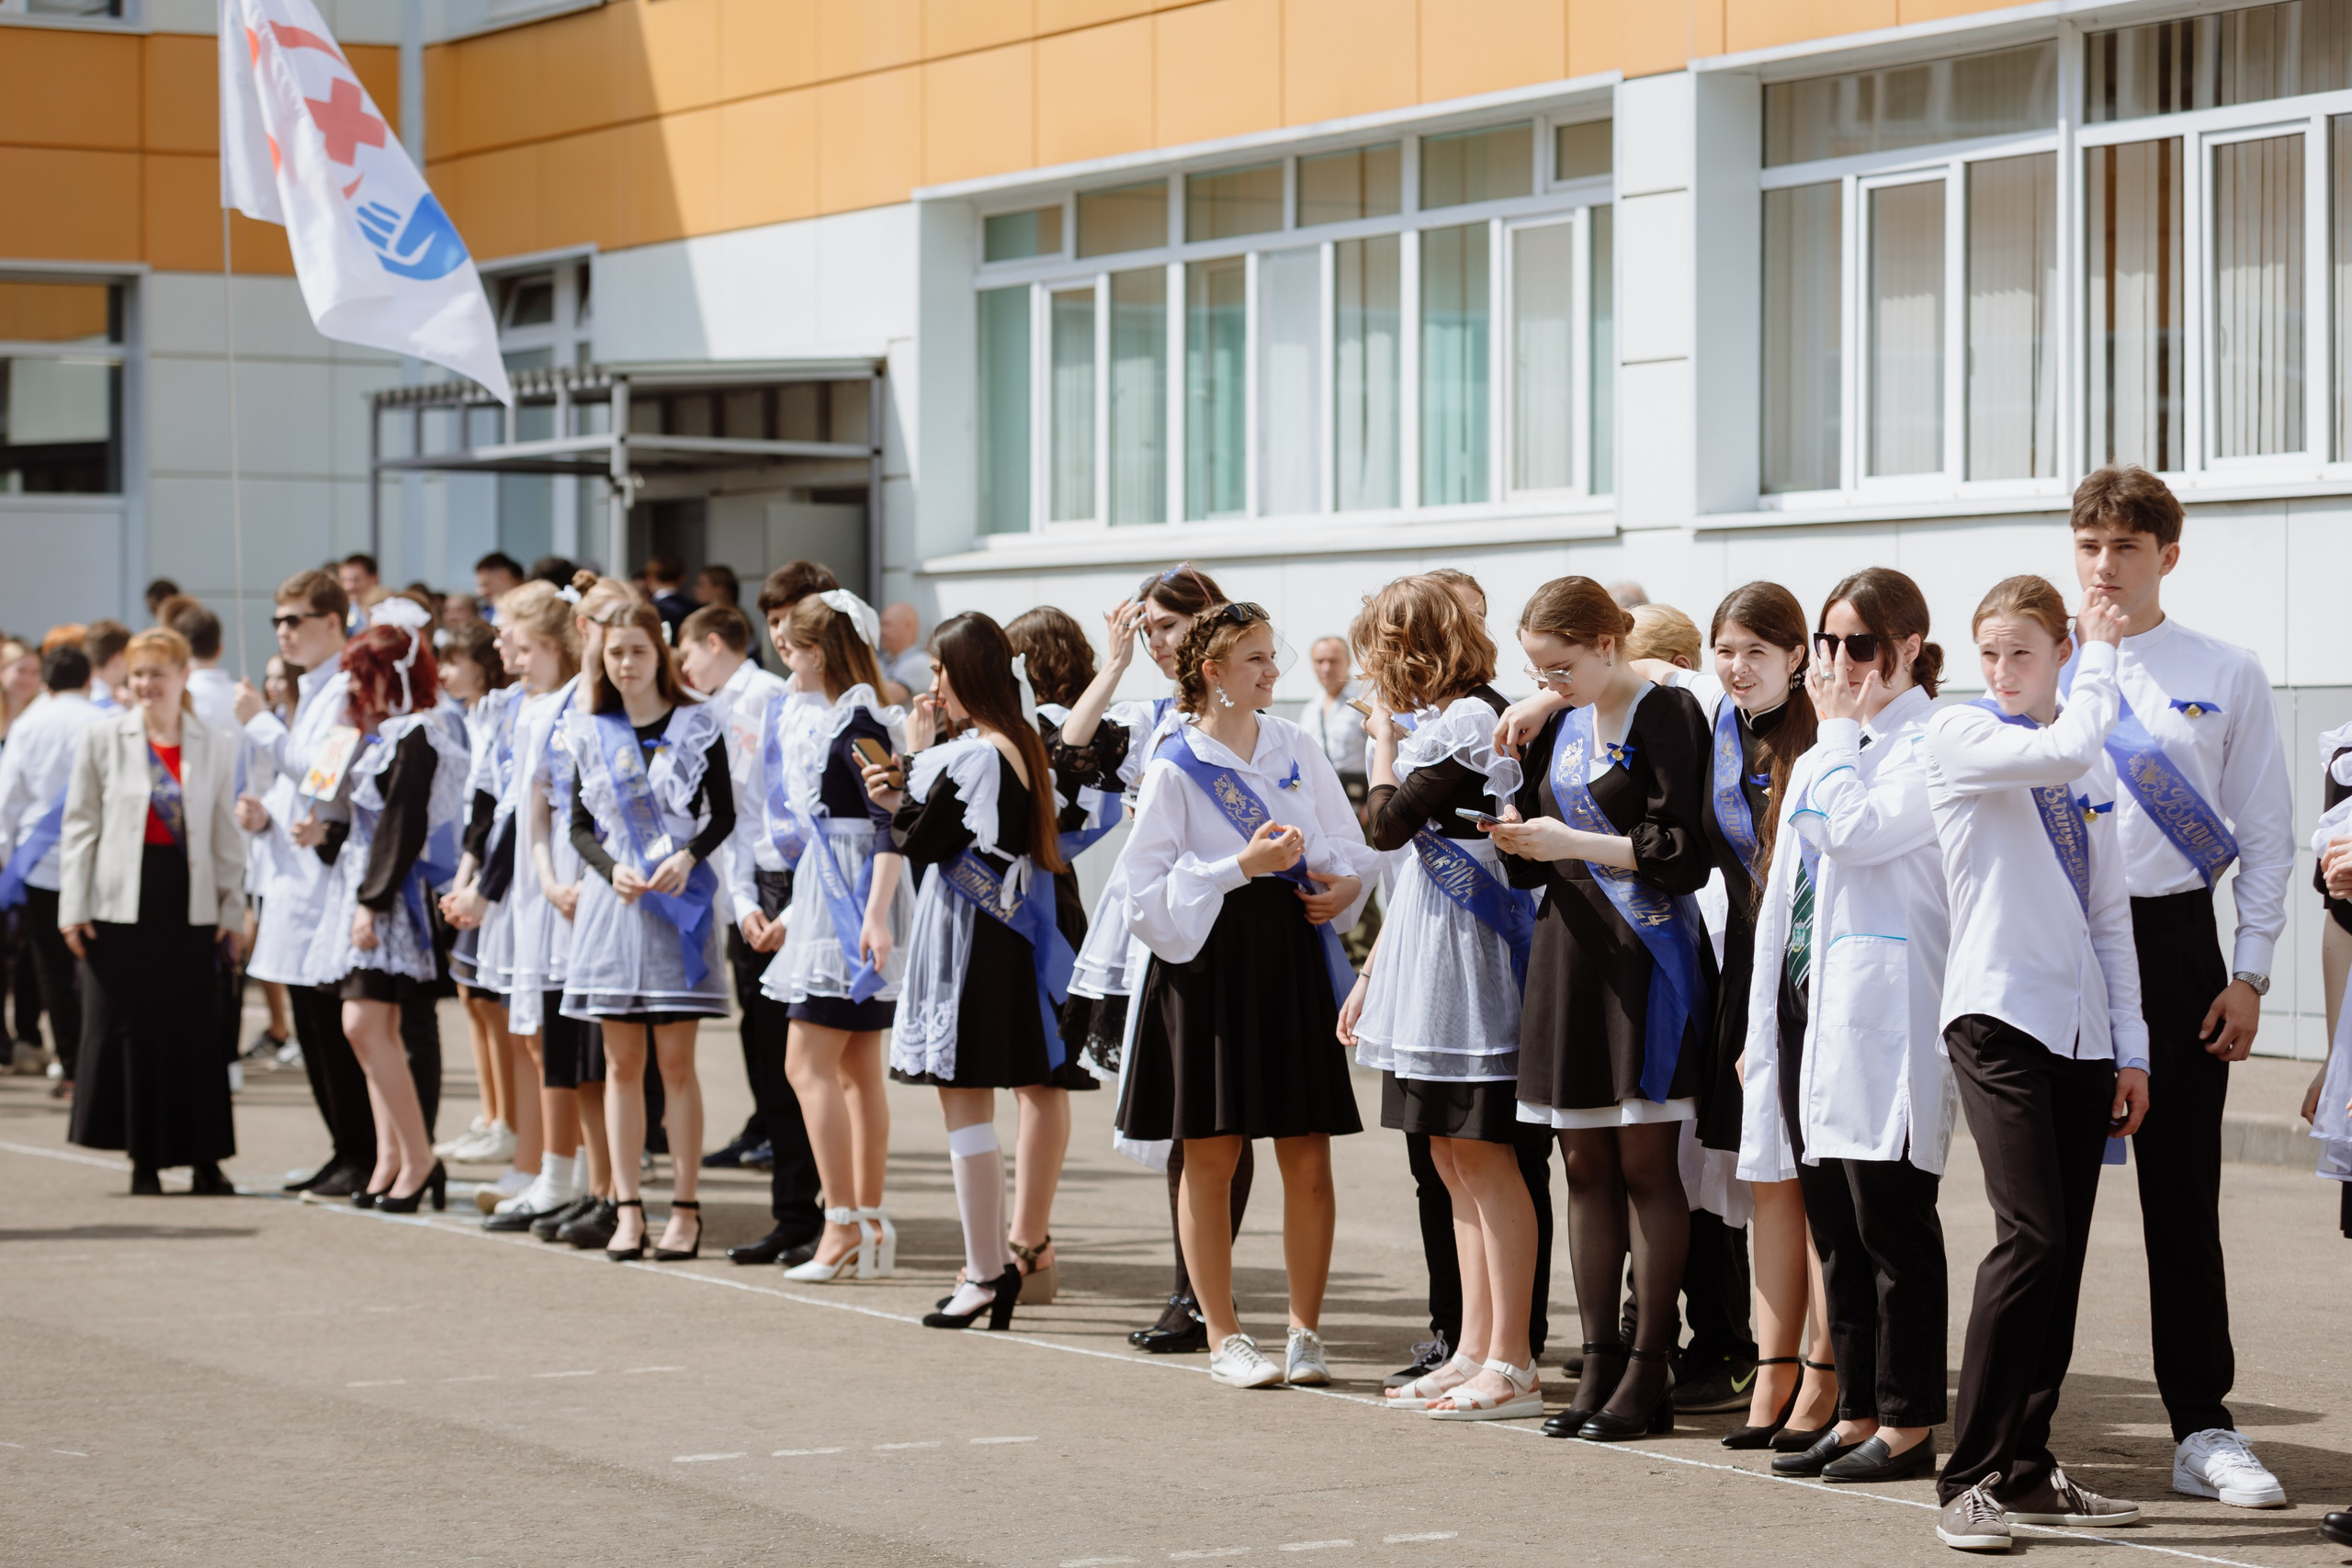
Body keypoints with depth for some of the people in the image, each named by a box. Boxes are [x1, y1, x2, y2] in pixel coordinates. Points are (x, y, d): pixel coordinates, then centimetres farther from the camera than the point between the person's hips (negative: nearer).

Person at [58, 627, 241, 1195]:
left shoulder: (216, 746, 8)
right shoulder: (103, 738, 5)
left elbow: (227, 837, 10)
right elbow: (79, 826, 4)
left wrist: (232, 911, 6)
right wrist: (73, 907, -2)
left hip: (191, 906, 1)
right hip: (122, 904, 0)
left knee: (194, 1030, -1)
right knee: (129, 1028, 0)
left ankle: (205, 1161, 5)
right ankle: (144, 1161, 8)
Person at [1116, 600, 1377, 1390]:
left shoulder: (1296, 747, 7)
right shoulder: (1176, 766, -5)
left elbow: (1354, 845, 14)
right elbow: (1146, 888, -9)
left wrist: (1343, 886, -8)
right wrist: (1241, 866, -17)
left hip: (1293, 955, 3)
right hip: (1208, 961, -3)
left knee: (1308, 1155, 1)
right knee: (1210, 1157, 2)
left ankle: (1306, 1332, 12)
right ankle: (1224, 1336, 13)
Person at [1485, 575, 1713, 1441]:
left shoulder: (1666, 715, -8)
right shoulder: (1560, 725, 14)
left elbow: (1684, 855, -13)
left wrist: (1574, 842, -15)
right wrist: (1517, 837, -2)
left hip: (1647, 951, -7)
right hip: (1570, 947, 7)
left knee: (1644, 1164, -4)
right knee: (1585, 1165, 6)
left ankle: (1650, 1371, 0)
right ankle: (1599, 1363, 10)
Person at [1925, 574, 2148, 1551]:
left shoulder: (2090, 769, 17)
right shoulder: (1959, 737, -2)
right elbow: (2064, 746, -22)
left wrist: (2131, 1045, 14)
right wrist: (2103, 657, -5)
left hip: (2080, 1030, 6)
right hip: (1998, 1017, -6)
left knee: (2063, 1251, 5)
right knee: (2031, 1236, -17)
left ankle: (2027, 1471, 13)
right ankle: (1969, 1479, -13)